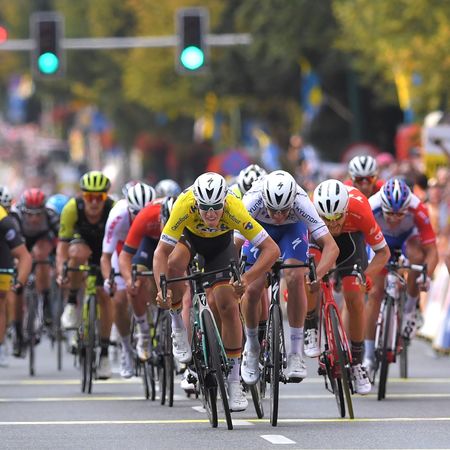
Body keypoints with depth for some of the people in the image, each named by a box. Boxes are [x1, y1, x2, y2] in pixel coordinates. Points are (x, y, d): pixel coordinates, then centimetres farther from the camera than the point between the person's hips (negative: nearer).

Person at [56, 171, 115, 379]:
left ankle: (104, 352, 1)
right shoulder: (72, 208, -31)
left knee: (104, 295, -10)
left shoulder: (114, 210, -33)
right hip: (83, 241, 0)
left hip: (106, 248, 0)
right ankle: (72, 303, -17)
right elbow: (62, 244, -29)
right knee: (78, 253, -36)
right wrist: (60, 272, -43)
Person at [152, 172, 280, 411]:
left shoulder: (235, 209, -39)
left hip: (221, 242, 0)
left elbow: (272, 249, -37)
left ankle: (234, 381, -2)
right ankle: (178, 327, -8)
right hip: (189, 235, 0)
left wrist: (247, 278, -49)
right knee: (174, 265, -34)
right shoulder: (184, 206, -39)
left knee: (228, 305, -13)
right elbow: (161, 252, -36)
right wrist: (162, 290, -50)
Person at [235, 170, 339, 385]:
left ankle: (296, 353, -15)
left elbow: (331, 246, -41)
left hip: (292, 228, -1)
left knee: (295, 279, -24)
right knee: (253, 288, -13)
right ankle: (251, 347, 15)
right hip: (259, 227, 1)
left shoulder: (301, 203, -39)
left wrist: (317, 275, -57)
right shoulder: (253, 201, -40)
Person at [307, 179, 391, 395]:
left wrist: (367, 275, -41)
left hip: (350, 236, 0)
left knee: (355, 299, -9)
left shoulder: (360, 209, -39)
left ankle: (357, 362, 7)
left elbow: (383, 252, -26)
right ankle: (310, 332, -10)